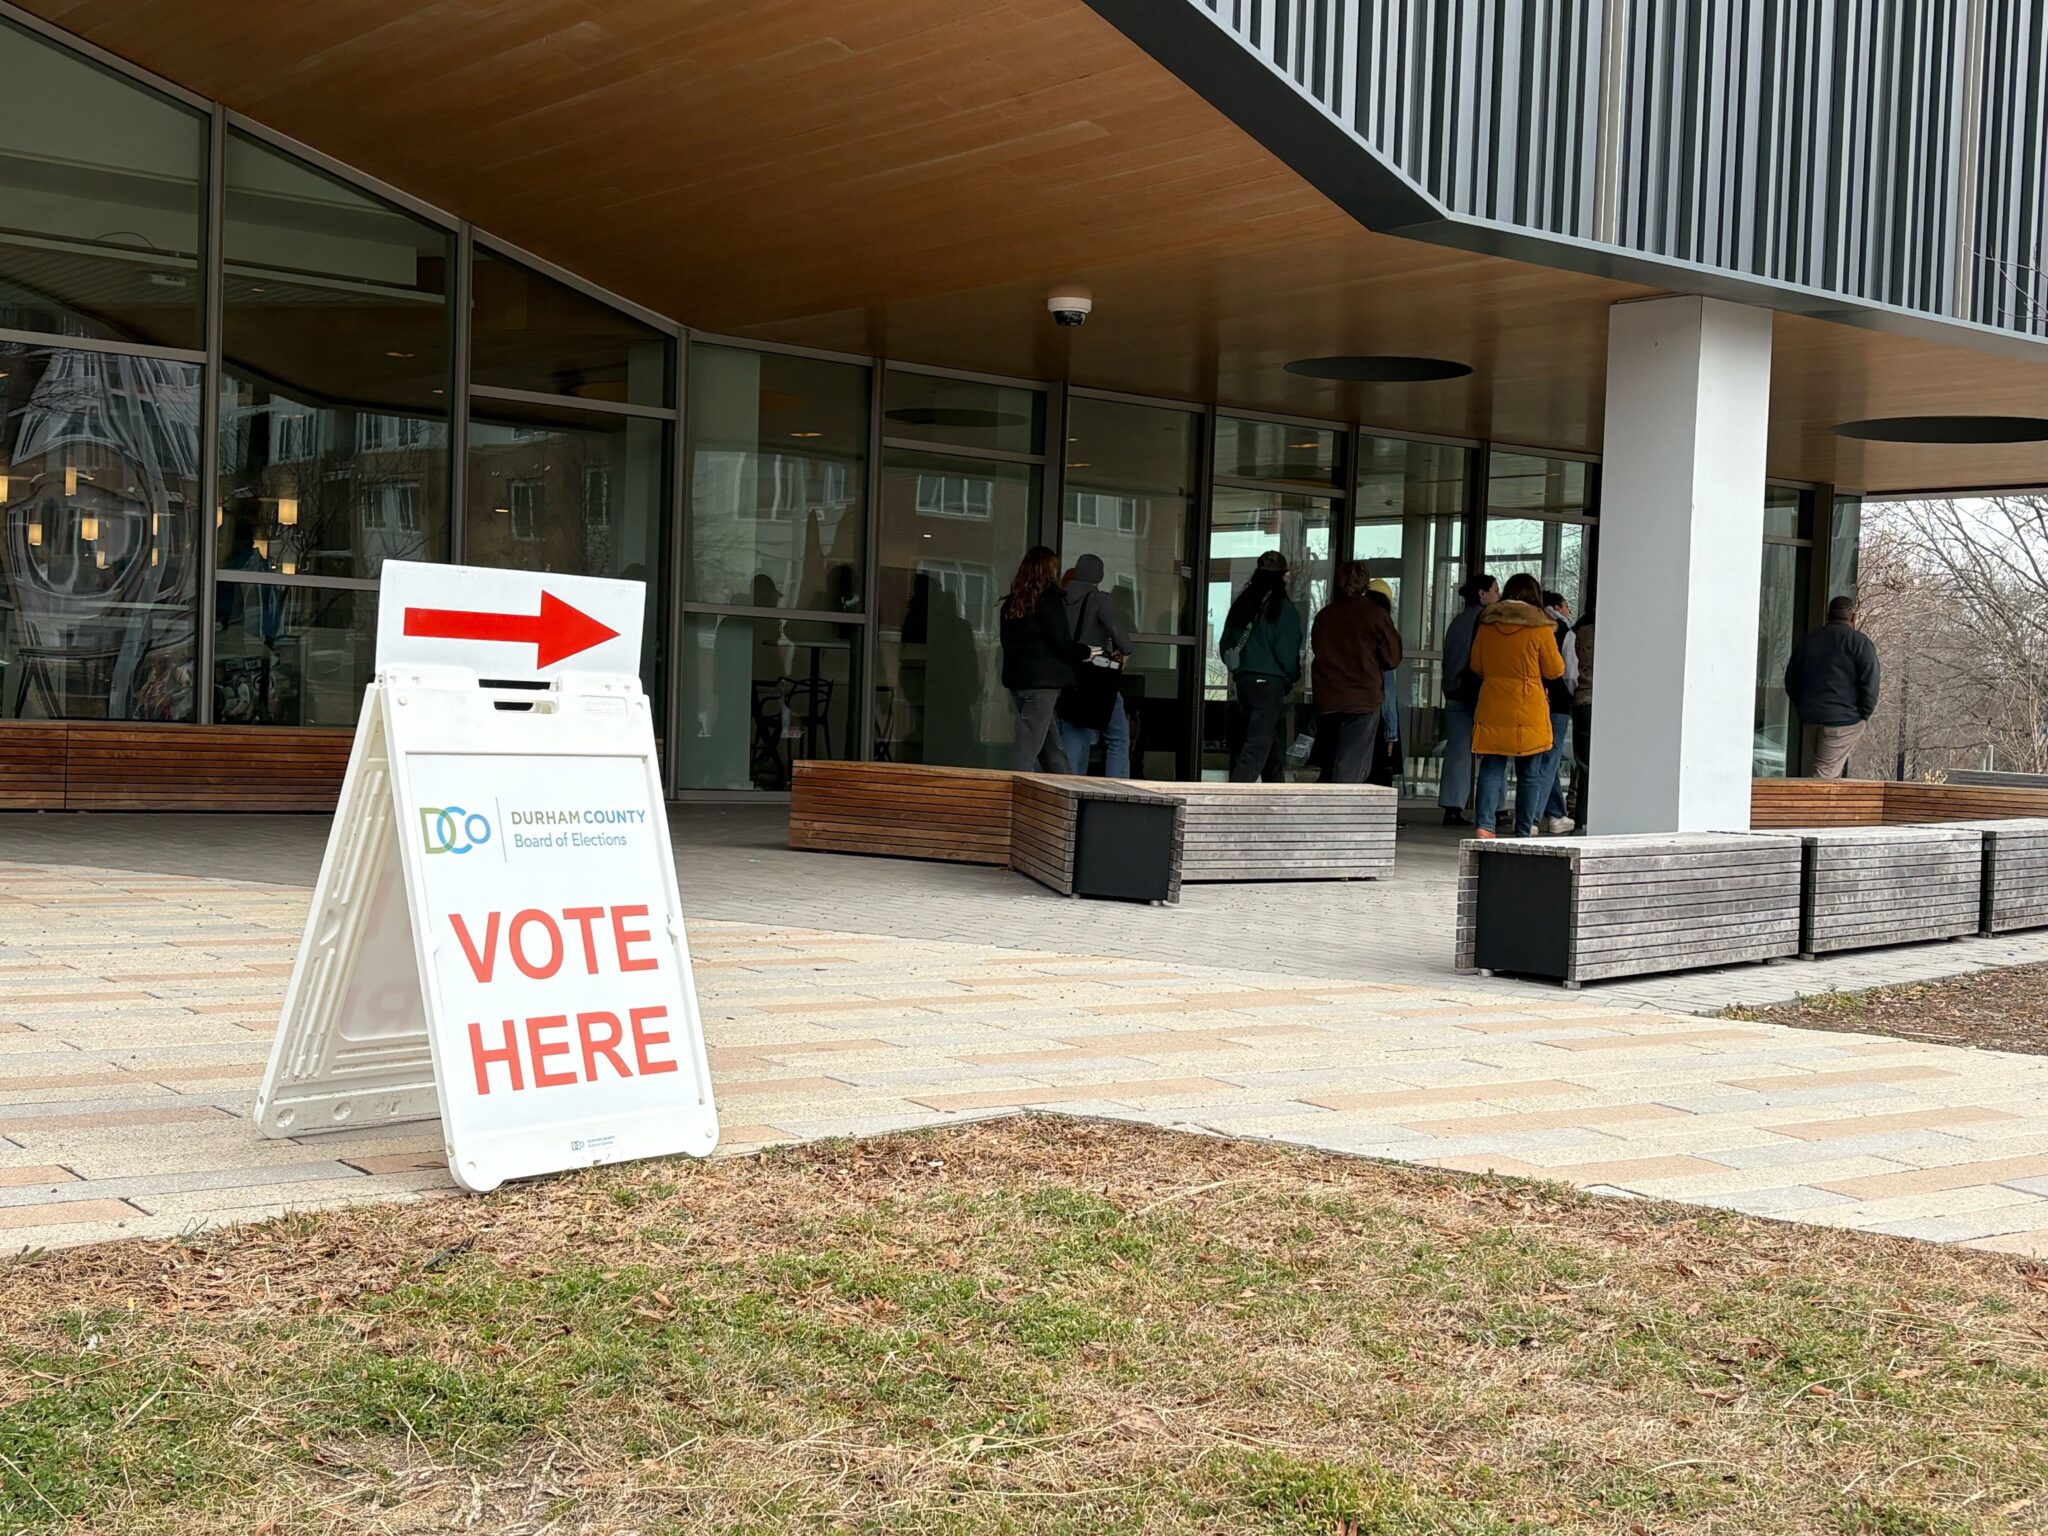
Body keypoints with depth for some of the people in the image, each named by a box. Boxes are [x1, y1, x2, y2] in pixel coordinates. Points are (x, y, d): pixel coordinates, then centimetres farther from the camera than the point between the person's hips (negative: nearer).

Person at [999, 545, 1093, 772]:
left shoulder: (1012, 601, 11)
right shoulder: (1050, 597, -10)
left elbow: (1008, 641, 13)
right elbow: (1060, 641, -14)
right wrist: (1084, 653, 4)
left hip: (1017, 676, 7)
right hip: (1043, 678, -7)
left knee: (1052, 747, 13)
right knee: (1029, 744, -6)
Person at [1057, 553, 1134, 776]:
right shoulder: (1098, 599, -7)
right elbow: (1117, 628, -21)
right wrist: (1125, 651, -6)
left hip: (1067, 679, 5)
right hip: (1096, 681, -5)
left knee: (1073, 741, 10)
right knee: (1118, 738, 4)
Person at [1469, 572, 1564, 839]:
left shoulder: (1487, 624, 4)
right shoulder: (1540, 628, -7)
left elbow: (1476, 666, 13)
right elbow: (1555, 670, 1)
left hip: (1492, 708, 3)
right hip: (1529, 711, -3)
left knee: (1491, 769, 4)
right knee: (1529, 774, 6)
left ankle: (1484, 824, -11)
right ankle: (1523, 832, 7)